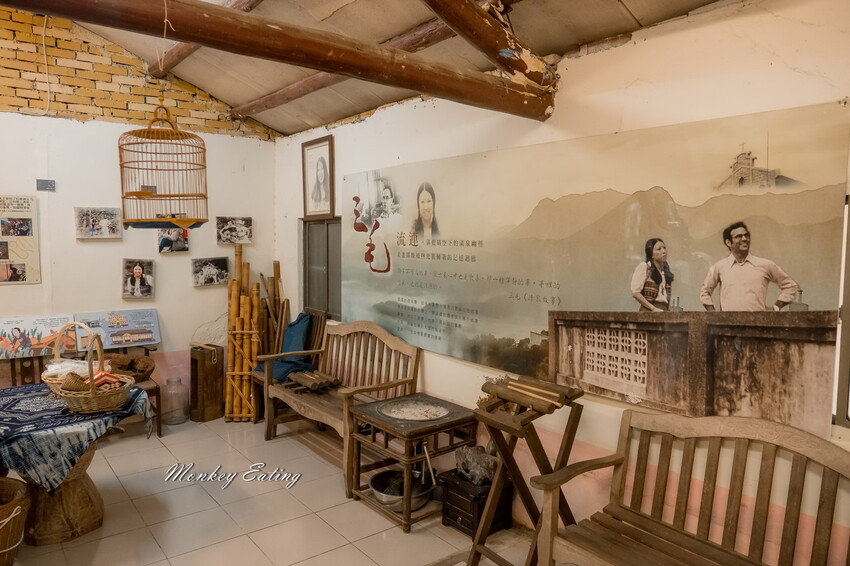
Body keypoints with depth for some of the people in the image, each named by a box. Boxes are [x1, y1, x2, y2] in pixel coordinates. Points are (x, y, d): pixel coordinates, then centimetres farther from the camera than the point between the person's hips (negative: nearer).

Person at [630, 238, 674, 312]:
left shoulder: (666, 269, 15)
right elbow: (635, 292, -11)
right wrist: (653, 308, -12)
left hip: (664, 310, 5)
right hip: (649, 311, -5)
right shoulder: (643, 267, -3)